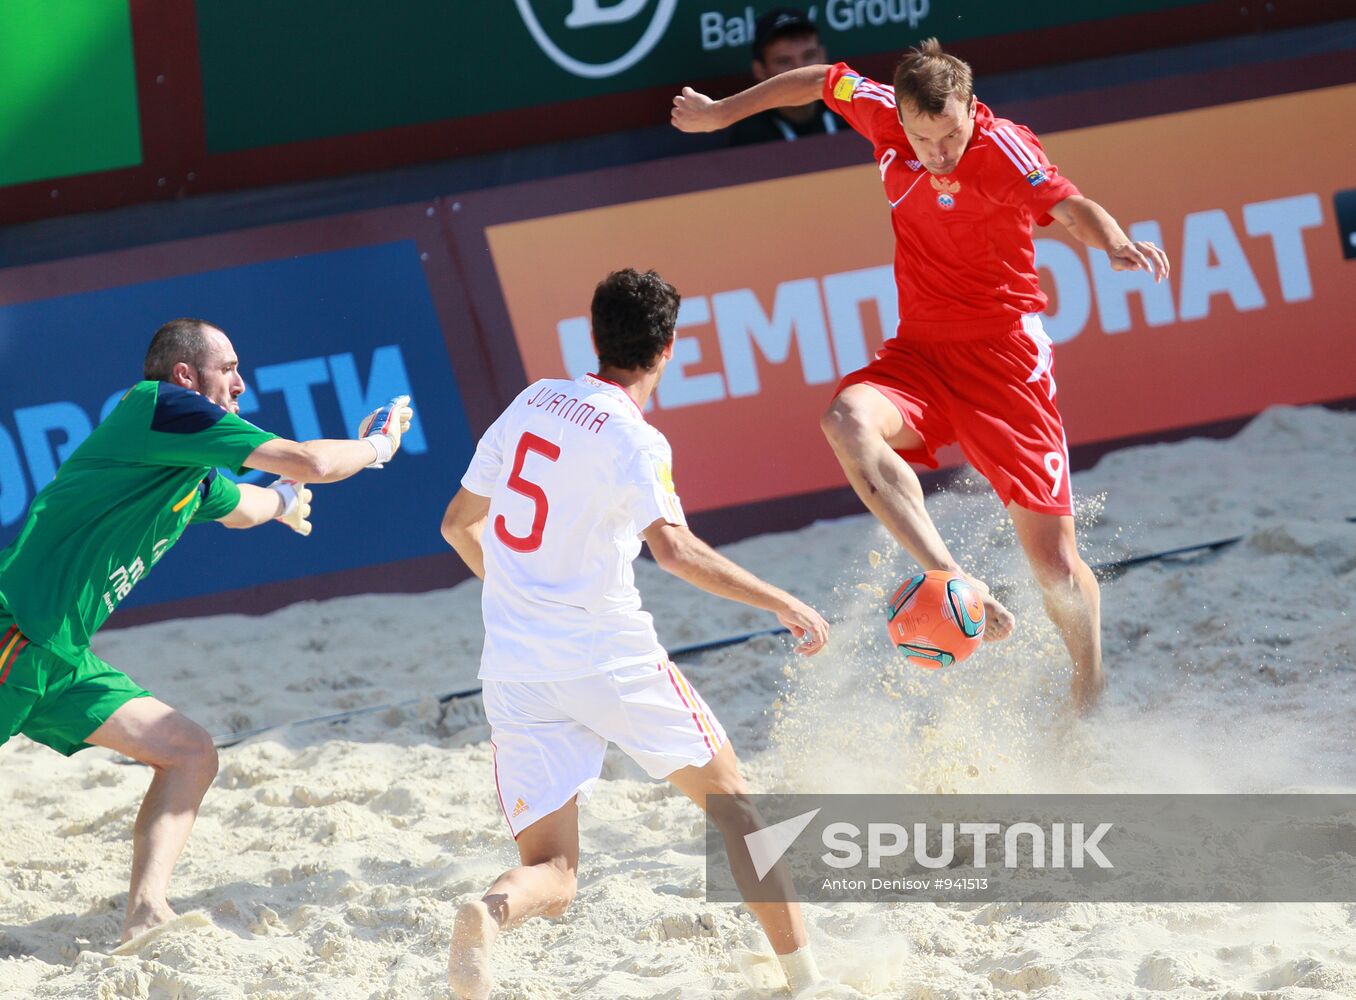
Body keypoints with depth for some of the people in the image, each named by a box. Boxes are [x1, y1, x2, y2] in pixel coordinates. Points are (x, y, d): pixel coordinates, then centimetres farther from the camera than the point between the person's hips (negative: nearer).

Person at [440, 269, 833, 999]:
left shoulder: (532, 403, 10)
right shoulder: (633, 440, -9)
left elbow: (458, 524, 21)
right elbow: (673, 547, -26)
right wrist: (783, 605, -22)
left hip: (512, 666, 4)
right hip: (609, 657, -4)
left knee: (551, 873, 4)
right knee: (727, 802, 18)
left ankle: (491, 911, -32)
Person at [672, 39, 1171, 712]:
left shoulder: (1001, 148, -20)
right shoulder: (883, 114, -6)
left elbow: (1069, 206, -39)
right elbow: (818, 80, 15)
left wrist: (1115, 244, -61)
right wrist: (720, 113, 27)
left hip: (1004, 354, -4)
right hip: (919, 351, 4)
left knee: (1054, 563, -3)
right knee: (848, 420, -32)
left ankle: (1088, 698, 23)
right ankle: (957, 587, -34)